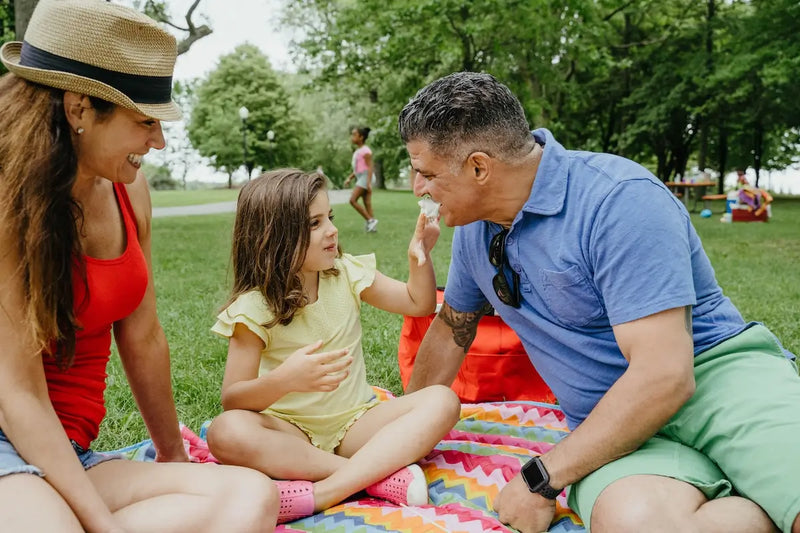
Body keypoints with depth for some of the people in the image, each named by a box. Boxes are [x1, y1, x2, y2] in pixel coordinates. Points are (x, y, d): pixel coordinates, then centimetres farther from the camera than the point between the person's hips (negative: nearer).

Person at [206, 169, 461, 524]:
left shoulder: (346, 273, 0)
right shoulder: (255, 308, -10)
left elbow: (419, 304, 10)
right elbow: (232, 400, -15)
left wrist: (419, 257, -10)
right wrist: (284, 380, -35)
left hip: (355, 423, 3)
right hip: (290, 432, -2)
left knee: (442, 401, -21)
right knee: (227, 433, -34)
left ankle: (320, 493, -31)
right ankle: (380, 472, -29)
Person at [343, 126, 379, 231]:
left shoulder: (365, 151, -11)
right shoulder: (357, 151, 17)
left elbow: (370, 167, -17)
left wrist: (369, 182, -24)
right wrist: (349, 178, 13)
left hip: (365, 177, -9)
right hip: (360, 177, 9)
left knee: (353, 200, -14)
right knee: (367, 203, 5)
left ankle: (370, 220, -11)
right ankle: (373, 226, 5)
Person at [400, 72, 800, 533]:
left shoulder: (619, 199, -18)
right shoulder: (473, 225, 7)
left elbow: (664, 376, -24)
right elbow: (452, 331, 23)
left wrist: (541, 480, -17)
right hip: (611, 424, 6)